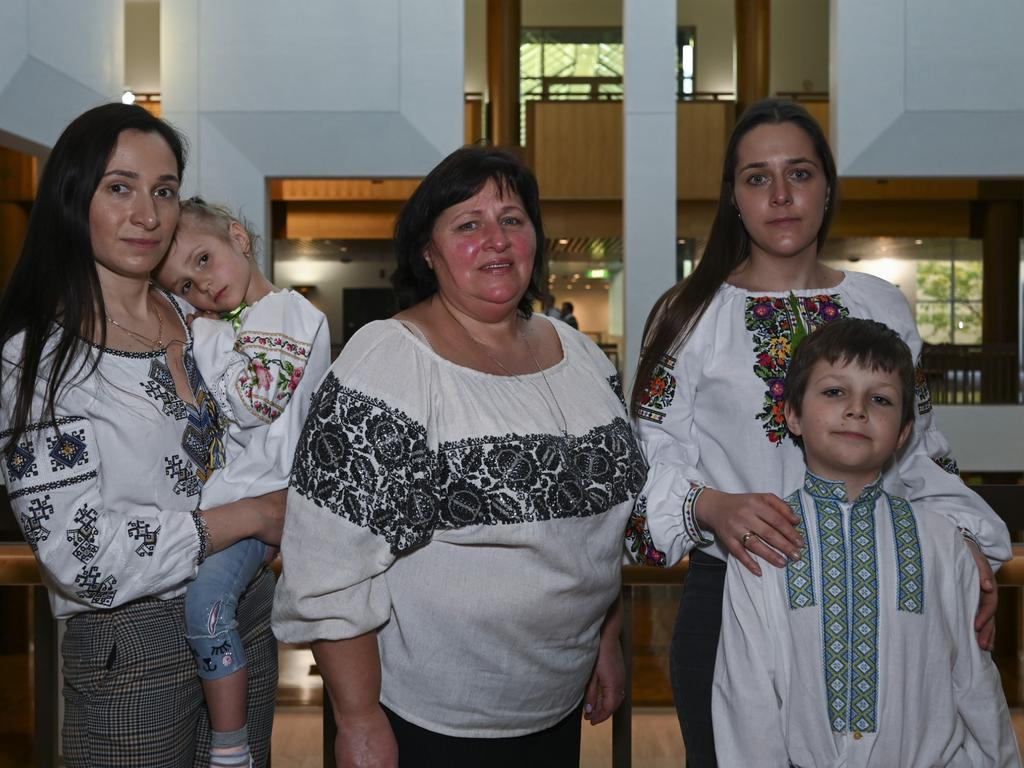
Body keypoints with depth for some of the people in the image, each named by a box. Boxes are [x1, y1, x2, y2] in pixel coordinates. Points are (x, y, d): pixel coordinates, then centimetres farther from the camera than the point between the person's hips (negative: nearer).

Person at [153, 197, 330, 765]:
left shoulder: (296, 317, -4)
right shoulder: (207, 327, 17)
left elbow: (249, 403, -15)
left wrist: (203, 335, -5)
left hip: (258, 493, -8)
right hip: (206, 484, 8)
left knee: (204, 593, -24)